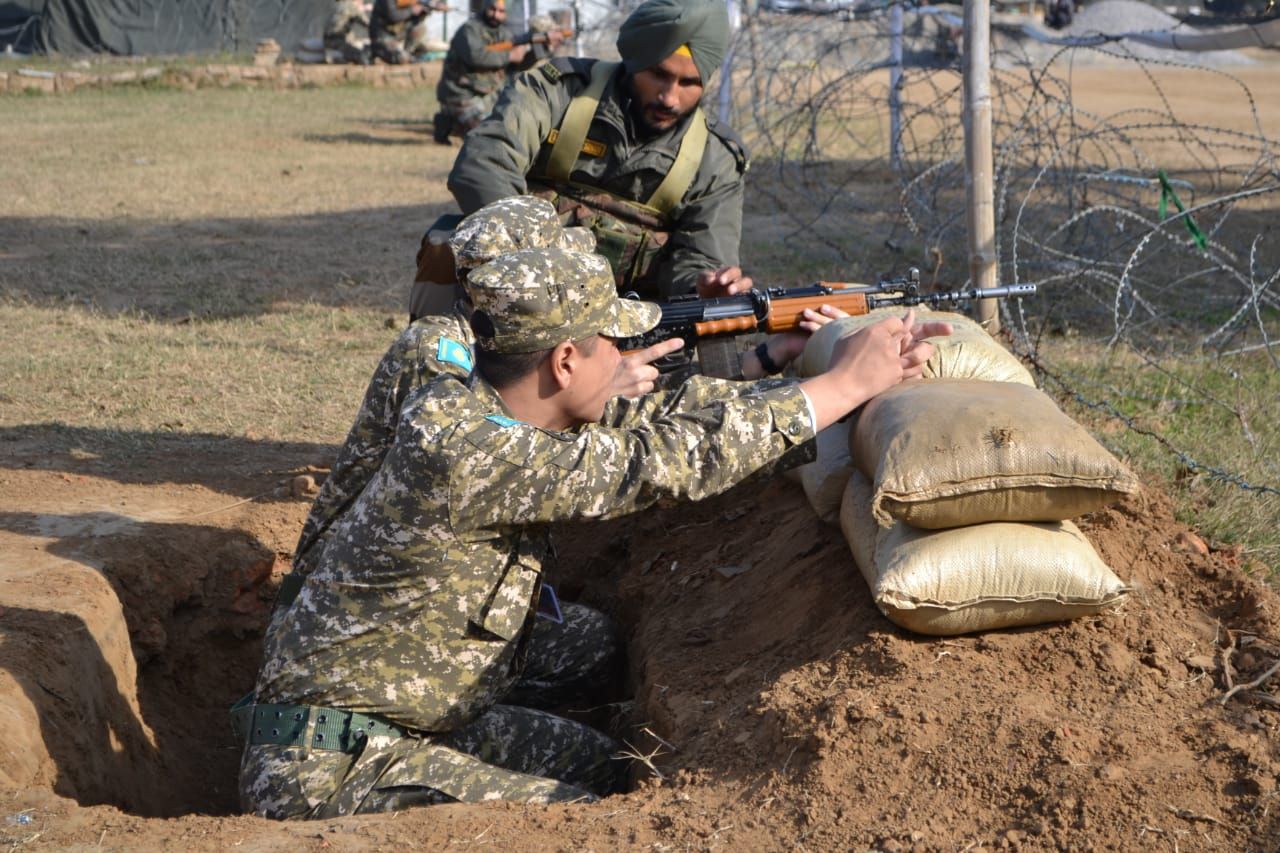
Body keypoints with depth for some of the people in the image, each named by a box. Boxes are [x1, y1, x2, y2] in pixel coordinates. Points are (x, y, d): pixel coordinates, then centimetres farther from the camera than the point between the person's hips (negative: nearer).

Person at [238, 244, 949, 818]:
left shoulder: (481, 407, -1)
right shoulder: (456, 452, -28)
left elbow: (662, 415, 3)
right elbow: (659, 461, -26)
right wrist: (842, 387, -17)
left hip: (421, 718, 9)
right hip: (331, 769, -9)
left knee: (612, 771, 9)